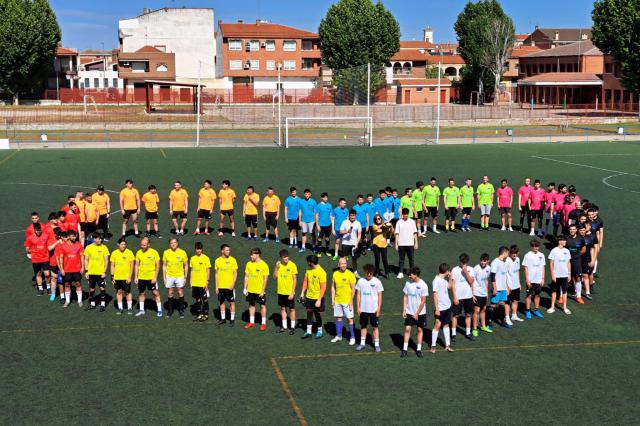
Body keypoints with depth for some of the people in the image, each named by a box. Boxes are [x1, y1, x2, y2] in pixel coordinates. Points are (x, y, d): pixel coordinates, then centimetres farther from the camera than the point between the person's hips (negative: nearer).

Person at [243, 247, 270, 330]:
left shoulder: (264, 265, -12)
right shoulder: (249, 264, 1)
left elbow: (265, 279, -11)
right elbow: (246, 276, 7)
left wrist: (263, 291, -14)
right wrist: (245, 288, 4)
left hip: (260, 290, -5)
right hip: (250, 290, 5)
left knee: (262, 306, 3)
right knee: (251, 305, 13)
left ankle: (263, 323, 11)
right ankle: (251, 322, 25)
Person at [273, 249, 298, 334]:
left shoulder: (292, 265, -12)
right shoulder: (279, 264, 0)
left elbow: (295, 279, -11)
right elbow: (275, 277, 1)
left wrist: (292, 292, -15)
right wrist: (276, 268, -14)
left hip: (289, 292, -4)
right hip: (281, 291, 4)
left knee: (291, 309, 4)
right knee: (283, 308, 14)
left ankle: (292, 327, 13)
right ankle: (284, 326, 25)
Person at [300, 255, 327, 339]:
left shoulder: (321, 272, -20)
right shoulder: (308, 269, -1)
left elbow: (323, 287, -19)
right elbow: (305, 281, 10)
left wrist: (319, 300, -21)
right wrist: (302, 293, 7)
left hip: (317, 298, -6)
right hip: (309, 296, 6)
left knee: (317, 314, 6)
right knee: (309, 313, 10)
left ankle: (319, 331, 24)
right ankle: (308, 332, 19)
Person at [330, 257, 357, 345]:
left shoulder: (350, 274, -11)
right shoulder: (335, 274, 2)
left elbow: (353, 289, -9)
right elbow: (333, 287, 10)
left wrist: (351, 301, -13)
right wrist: (332, 299, 5)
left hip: (347, 301, -4)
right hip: (337, 301, 4)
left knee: (349, 319, 0)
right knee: (338, 318, 12)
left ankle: (352, 337, 10)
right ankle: (338, 336, 25)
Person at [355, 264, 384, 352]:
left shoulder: (377, 281, -7)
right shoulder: (360, 281, -1)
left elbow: (380, 295, -3)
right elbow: (358, 294, 5)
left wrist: (379, 308, -7)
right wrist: (358, 307, 1)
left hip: (374, 309, -2)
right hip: (363, 309, 2)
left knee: (375, 327, 4)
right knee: (363, 326, 11)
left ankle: (377, 344, 10)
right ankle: (362, 343, 22)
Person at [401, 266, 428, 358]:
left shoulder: (423, 285, -14)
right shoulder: (408, 283, -2)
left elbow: (423, 301, -11)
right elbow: (405, 296, 6)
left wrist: (417, 313, -11)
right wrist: (404, 310, 0)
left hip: (420, 312, -3)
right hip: (409, 312, 3)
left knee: (419, 330, 7)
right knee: (407, 329, -1)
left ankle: (419, 349, 17)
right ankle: (404, 349, 4)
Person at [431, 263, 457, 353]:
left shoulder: (444, 280, 7)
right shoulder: (436, 281, -17)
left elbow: (449, 287, 26)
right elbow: (435, 295, -18)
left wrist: (450, 278, 13)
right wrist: (437, 308, -20)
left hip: (447, 306, 8)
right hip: (440, 308, -8)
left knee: (446, 325, 13)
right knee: (437, 325, -2)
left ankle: (447, 345, 20)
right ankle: (433, 346, 7)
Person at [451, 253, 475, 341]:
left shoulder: (470, 269, 2)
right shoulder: (455, 270, -7)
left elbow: (471, 282, -8)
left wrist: (466, 272, -18)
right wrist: (455, 297, -11)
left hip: (468, 296, 3)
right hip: (458, 297, -3)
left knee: (468, 314, 11)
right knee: (455, 315, 1)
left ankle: (468, 333, 21)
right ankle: (453, 334, 9)